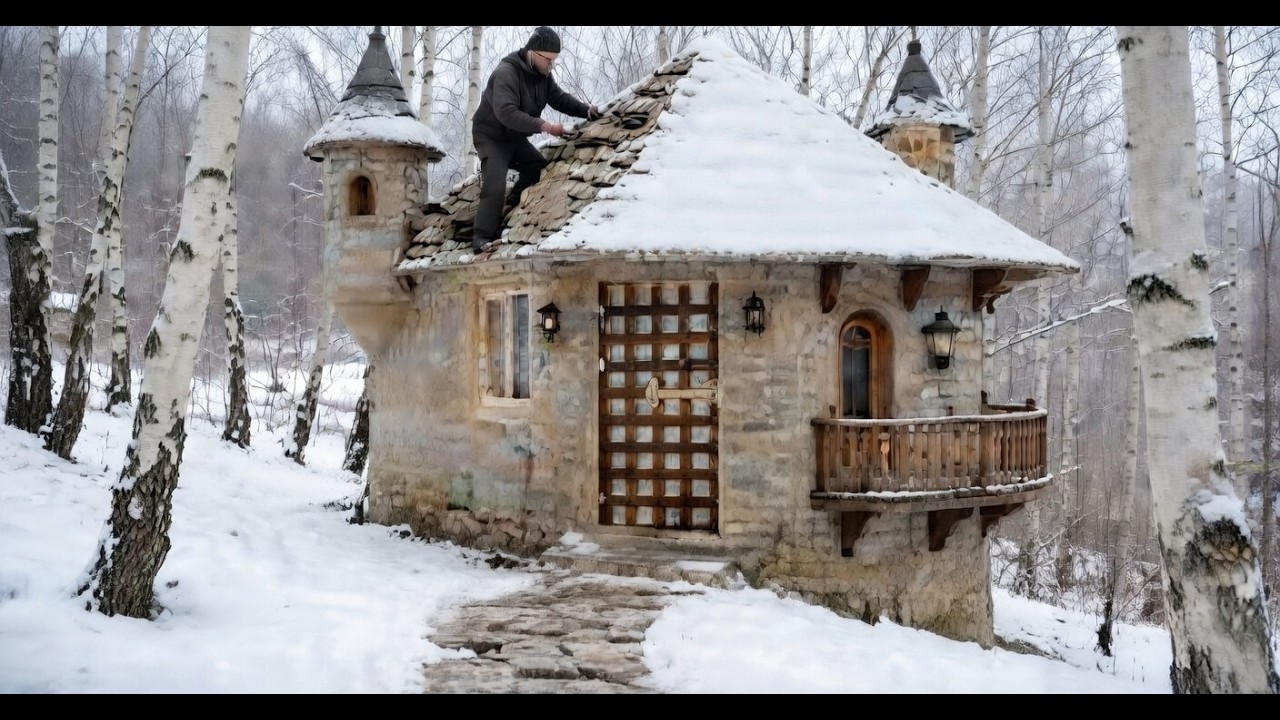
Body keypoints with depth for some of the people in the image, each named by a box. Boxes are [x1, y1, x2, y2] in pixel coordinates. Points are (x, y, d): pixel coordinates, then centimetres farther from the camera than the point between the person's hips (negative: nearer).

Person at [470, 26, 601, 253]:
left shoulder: (542, 74, -2)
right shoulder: (506, 72, -29)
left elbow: (559, 98, 4)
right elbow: (506, 113, -38)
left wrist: (586, 110, -14)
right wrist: (544, 126, -44)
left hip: (515, 137, 8)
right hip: (491, 136, -8)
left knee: (541, 168, -6)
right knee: (495, 186, -20)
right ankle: (482, 237, -16)